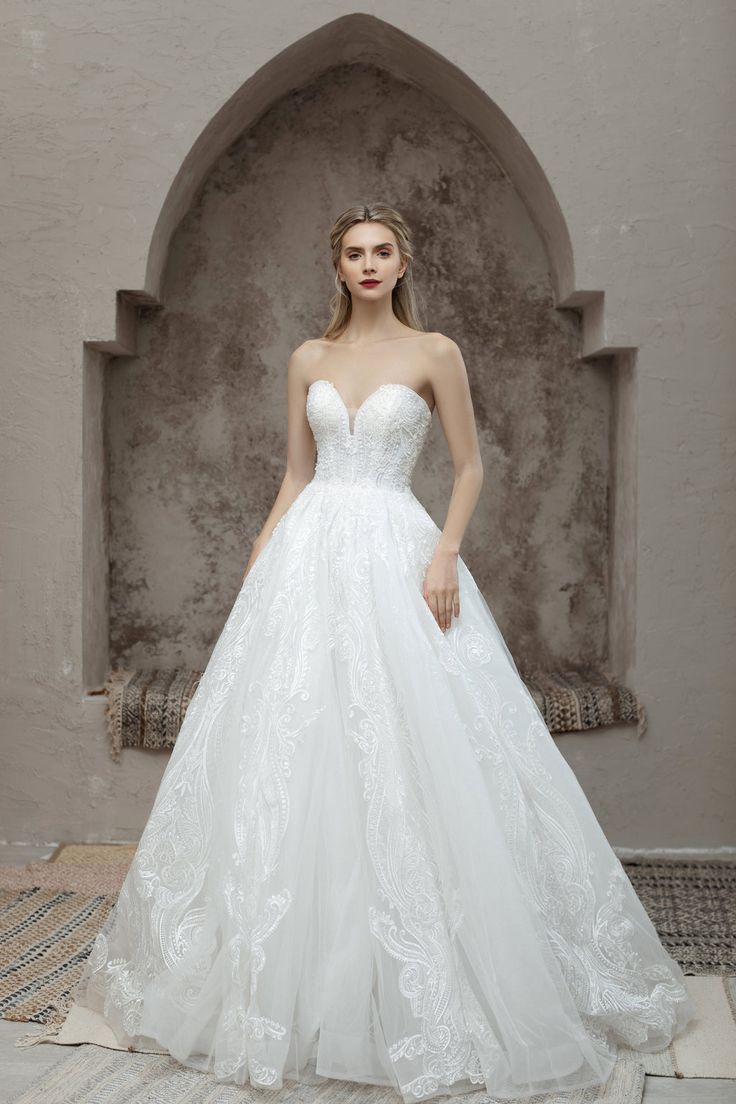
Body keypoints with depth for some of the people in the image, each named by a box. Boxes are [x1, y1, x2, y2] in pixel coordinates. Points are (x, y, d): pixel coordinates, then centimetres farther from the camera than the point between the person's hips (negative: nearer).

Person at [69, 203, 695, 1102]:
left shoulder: (434, 353, 4)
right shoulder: (309, 359, 13)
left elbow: (469, 468, 4)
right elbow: (295, 475, 15)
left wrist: (446, 553, -11)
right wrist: (257, 565, 9)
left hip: (396, 555, -3)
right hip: (309, 556, 4)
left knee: (411, 754, -4)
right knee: (293, 745, 4)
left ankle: (419, 988, 13)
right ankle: (290, 977, 22)